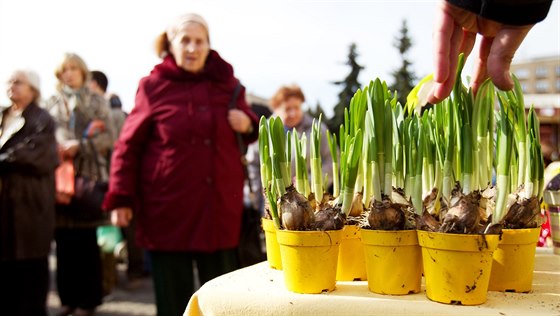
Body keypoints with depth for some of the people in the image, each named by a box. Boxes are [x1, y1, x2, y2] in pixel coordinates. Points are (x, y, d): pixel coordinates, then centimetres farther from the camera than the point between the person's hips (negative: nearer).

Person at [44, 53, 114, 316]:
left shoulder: (96, 101, 8)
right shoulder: (52, 102, 14)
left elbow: (107, 136, 0)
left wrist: (78, 147, -11)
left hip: (88, 175, -2)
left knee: (86, 241, -1)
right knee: (64, 240, 4)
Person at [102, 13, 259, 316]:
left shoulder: (227, 83, 9)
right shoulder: (153, 86, 0)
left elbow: (248, 129, 23)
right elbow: (128, 147, 2)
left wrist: (248, 125, -1)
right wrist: (120, 199, -5)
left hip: (220, 209, 3)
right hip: (167, 209, -2)